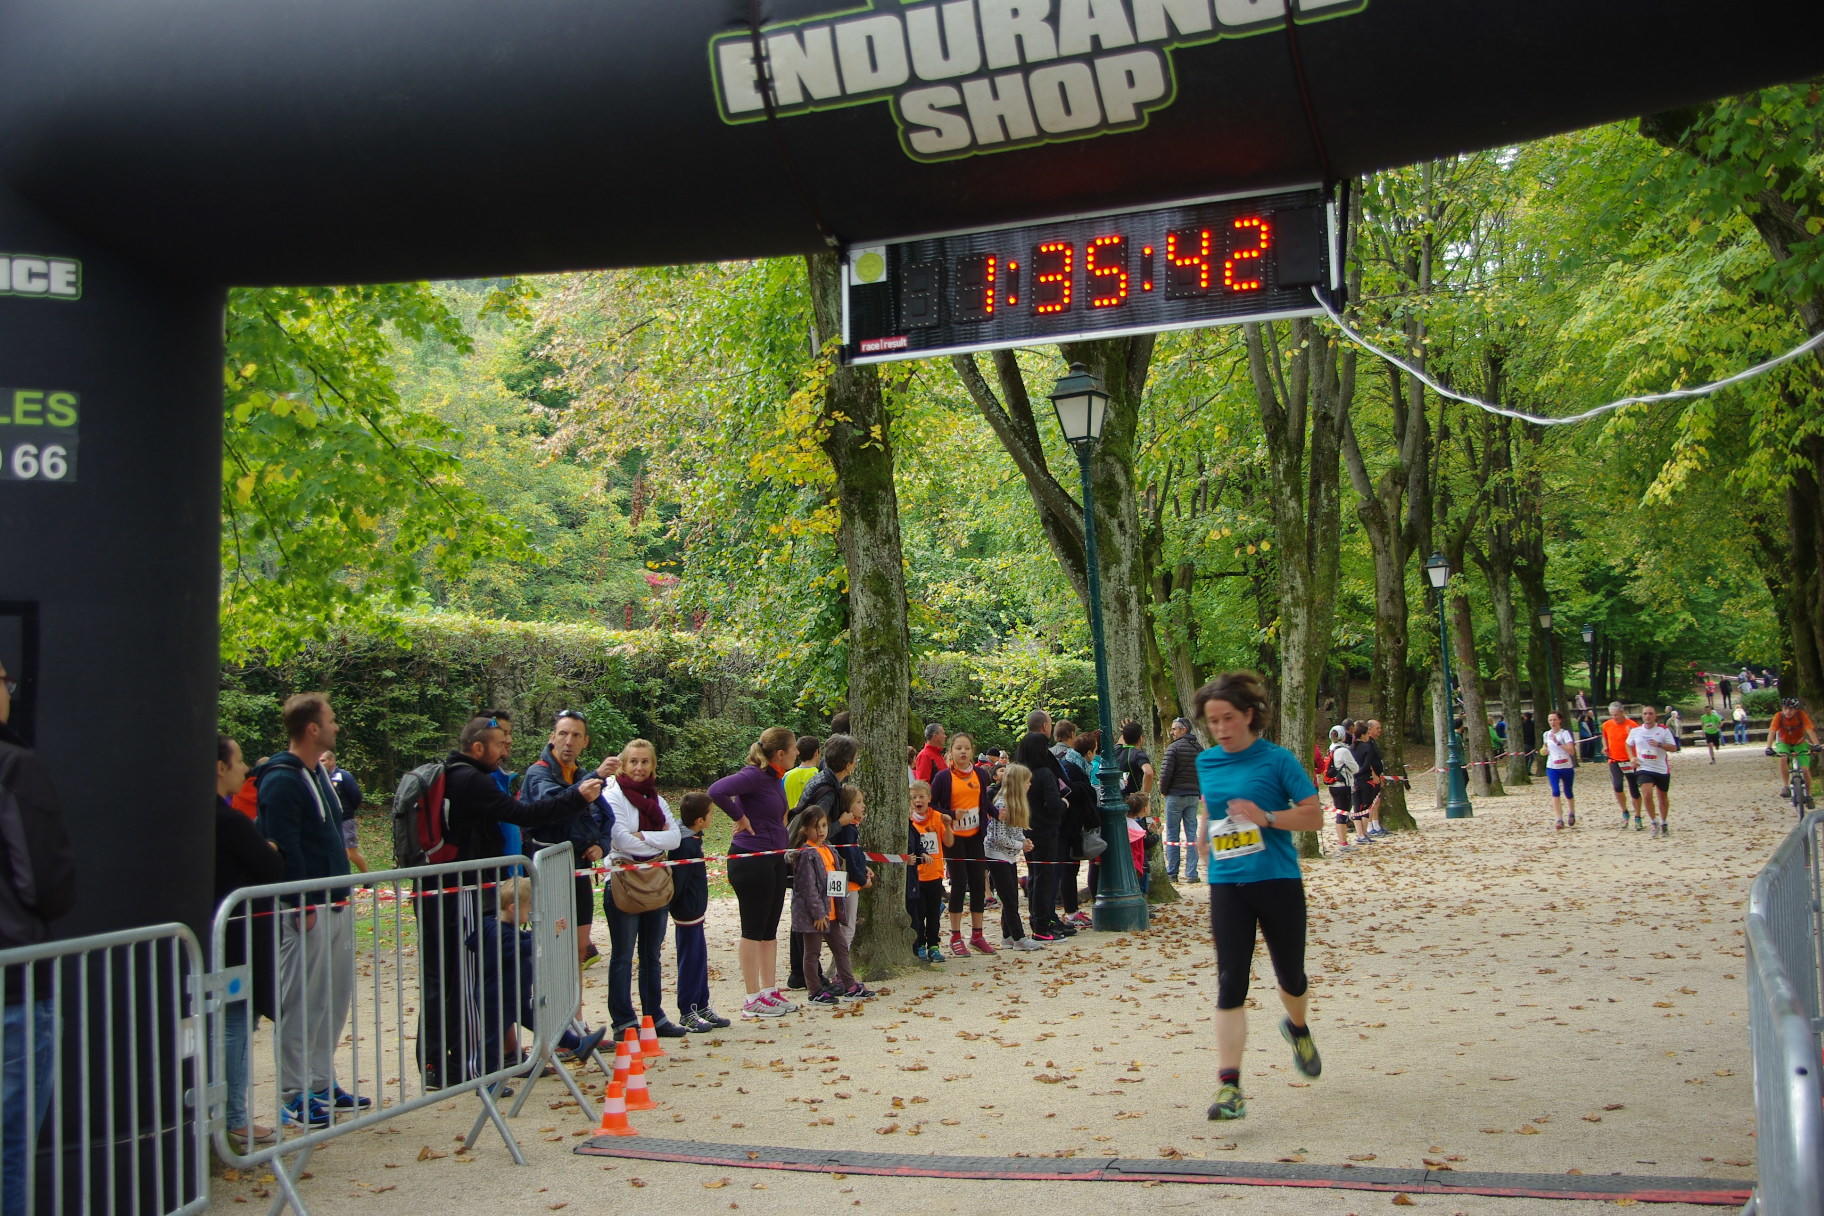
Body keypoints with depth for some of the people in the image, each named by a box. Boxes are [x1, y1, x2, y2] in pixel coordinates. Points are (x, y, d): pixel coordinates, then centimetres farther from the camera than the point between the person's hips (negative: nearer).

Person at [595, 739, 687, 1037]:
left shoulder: (657, 799, 12)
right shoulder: (612, 796, -6)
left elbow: (674, 837, -2)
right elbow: (621, 839, -18)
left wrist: (642, 836, -15)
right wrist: (658, 842, -7)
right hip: (624, 883, -6)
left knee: (653, 955, 13)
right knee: (623, 955, 0)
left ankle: (654, 1017, 21)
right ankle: (623, 1021, 6)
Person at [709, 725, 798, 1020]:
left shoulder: (774, 777, 10)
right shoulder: (754, 775, -18)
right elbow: (717, 791, -31)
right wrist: (740, 818, -20)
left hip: (773, 859, 9)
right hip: (751, 860, -9)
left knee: (769, 929, 14)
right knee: (753, 930, -1)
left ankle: (770, 991, 22)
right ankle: (753, 999, 6)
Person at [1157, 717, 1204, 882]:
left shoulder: (1174, 747, -11)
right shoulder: (1199, 749, 9)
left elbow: (1165, 772, -15)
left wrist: (1163, 790, 0)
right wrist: (1198, 791, 14)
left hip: (1175, 796, -5)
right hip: (1193, 797, 5)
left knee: (1172, 836, 1)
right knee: (1191, 834, 8)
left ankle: (1172, 873, 2)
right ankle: (1191, 873, 5)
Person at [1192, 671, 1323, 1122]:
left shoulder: (1277, 760, -8)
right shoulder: (1206, 763, 6)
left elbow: (1314, 816, -8)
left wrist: (1266, 817, -21)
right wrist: (1204, 858, 18)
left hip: (1278, 882, -2)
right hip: (1226, 887, 2)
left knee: (1290, 975, 14)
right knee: (1230, 984, -8)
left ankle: (1298, 1029, 49)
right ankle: (1229, 1087, -11)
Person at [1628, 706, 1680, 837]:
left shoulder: (1664, 730, -5)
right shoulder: (1635, 731, 1)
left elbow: (1673, 748, -8)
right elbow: (1629, 745, 18)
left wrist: (1659, 744, -25)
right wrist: (1632, 757, 1)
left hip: (1662, 769, 0)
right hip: (1644, 768, 0)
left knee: (1663, 797, 13)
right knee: (1647, 794, -20)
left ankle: (1663, 823, 33)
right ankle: (1655, 823, -6)